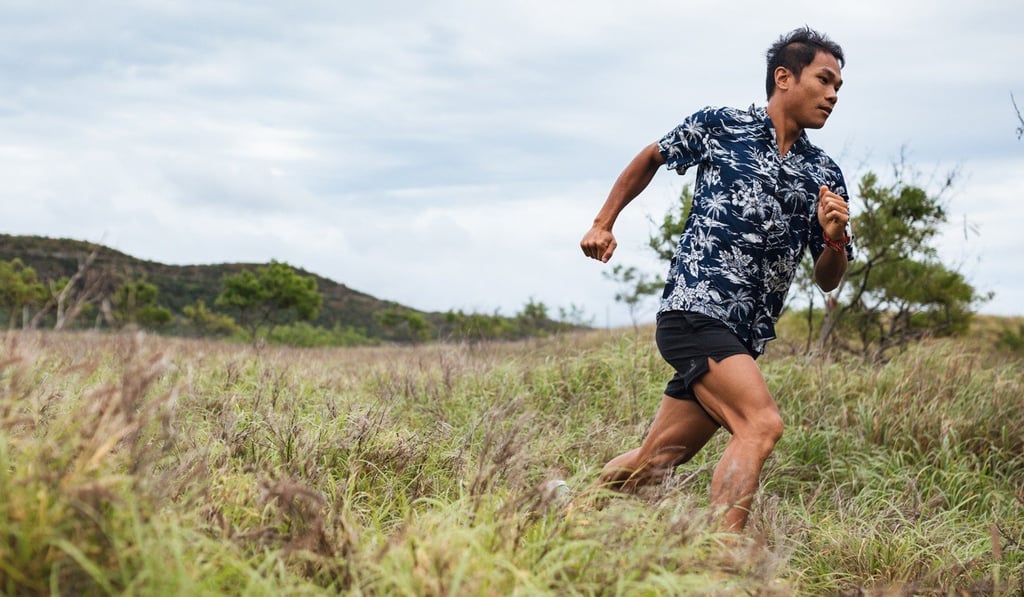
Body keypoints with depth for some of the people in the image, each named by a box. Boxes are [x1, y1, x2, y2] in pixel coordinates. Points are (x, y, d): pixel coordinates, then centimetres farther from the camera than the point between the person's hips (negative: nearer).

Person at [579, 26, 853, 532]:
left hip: (742, 339, 6)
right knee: (761, 425, -24)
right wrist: (604, 222, 16)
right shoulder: (719, 126, 2)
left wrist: (834, 239, -7)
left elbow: (827, 280, 15)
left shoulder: (826, 177, 13)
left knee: (656, 460, 9)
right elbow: (651, 158, 19)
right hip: (694, 312, -6)